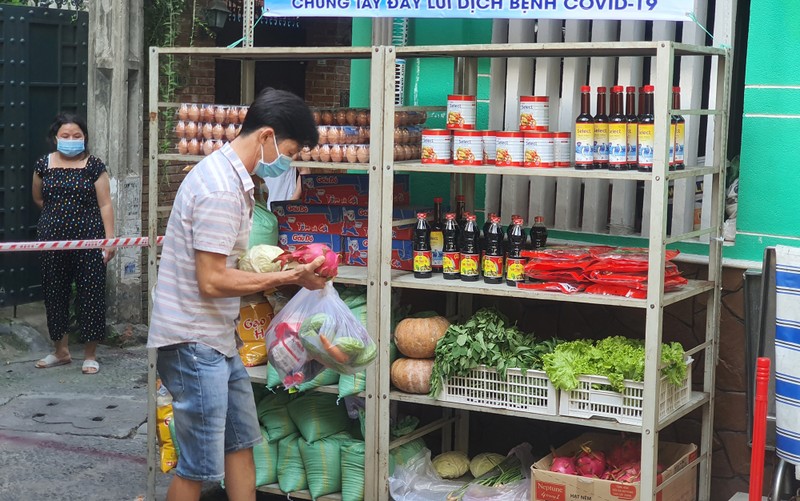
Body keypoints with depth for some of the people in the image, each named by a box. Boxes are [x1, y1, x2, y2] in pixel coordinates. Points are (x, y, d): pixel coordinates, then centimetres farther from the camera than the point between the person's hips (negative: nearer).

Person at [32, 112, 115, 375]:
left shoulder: (94, 165, -4)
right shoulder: (44, 165, 4)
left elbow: (105, 205, -5)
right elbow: (38, 199, 20)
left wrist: (110, 240, -10)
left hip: (88, 239, -3)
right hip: (53, 240, 3)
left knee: (90, 294, 0)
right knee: (55, 293, 10)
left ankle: (90, 354, 12)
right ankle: (61, 351, 24)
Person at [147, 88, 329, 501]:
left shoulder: (232, 178, 11)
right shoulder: (220, 189, -21)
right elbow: (212, 281, -23)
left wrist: (288, 271, 6)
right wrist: (287, 278, -16)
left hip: (219, 339, 10)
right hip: (194, 342, -10)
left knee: (241, 443, 17)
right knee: (200, 467, -1)